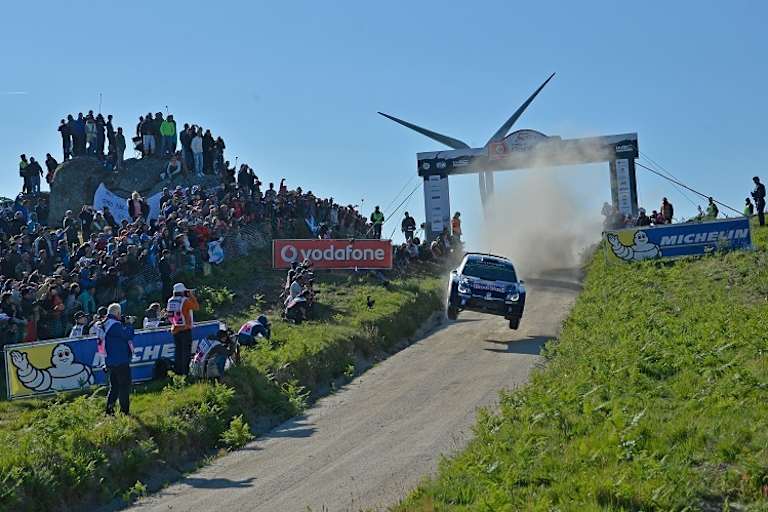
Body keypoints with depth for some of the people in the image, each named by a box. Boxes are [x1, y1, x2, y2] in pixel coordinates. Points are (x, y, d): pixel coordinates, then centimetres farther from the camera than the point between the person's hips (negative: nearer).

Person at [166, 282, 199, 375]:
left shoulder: (170, 301, 4)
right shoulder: (186, 301, -14)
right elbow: (197, 307, -3)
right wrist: (192, 296, 7)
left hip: (175, 330, 6)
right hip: (185, 329, -6)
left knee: (178, 351, 13)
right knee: (186, 352, 0)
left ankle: (177, 371, 15)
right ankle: (185, 372, -2)